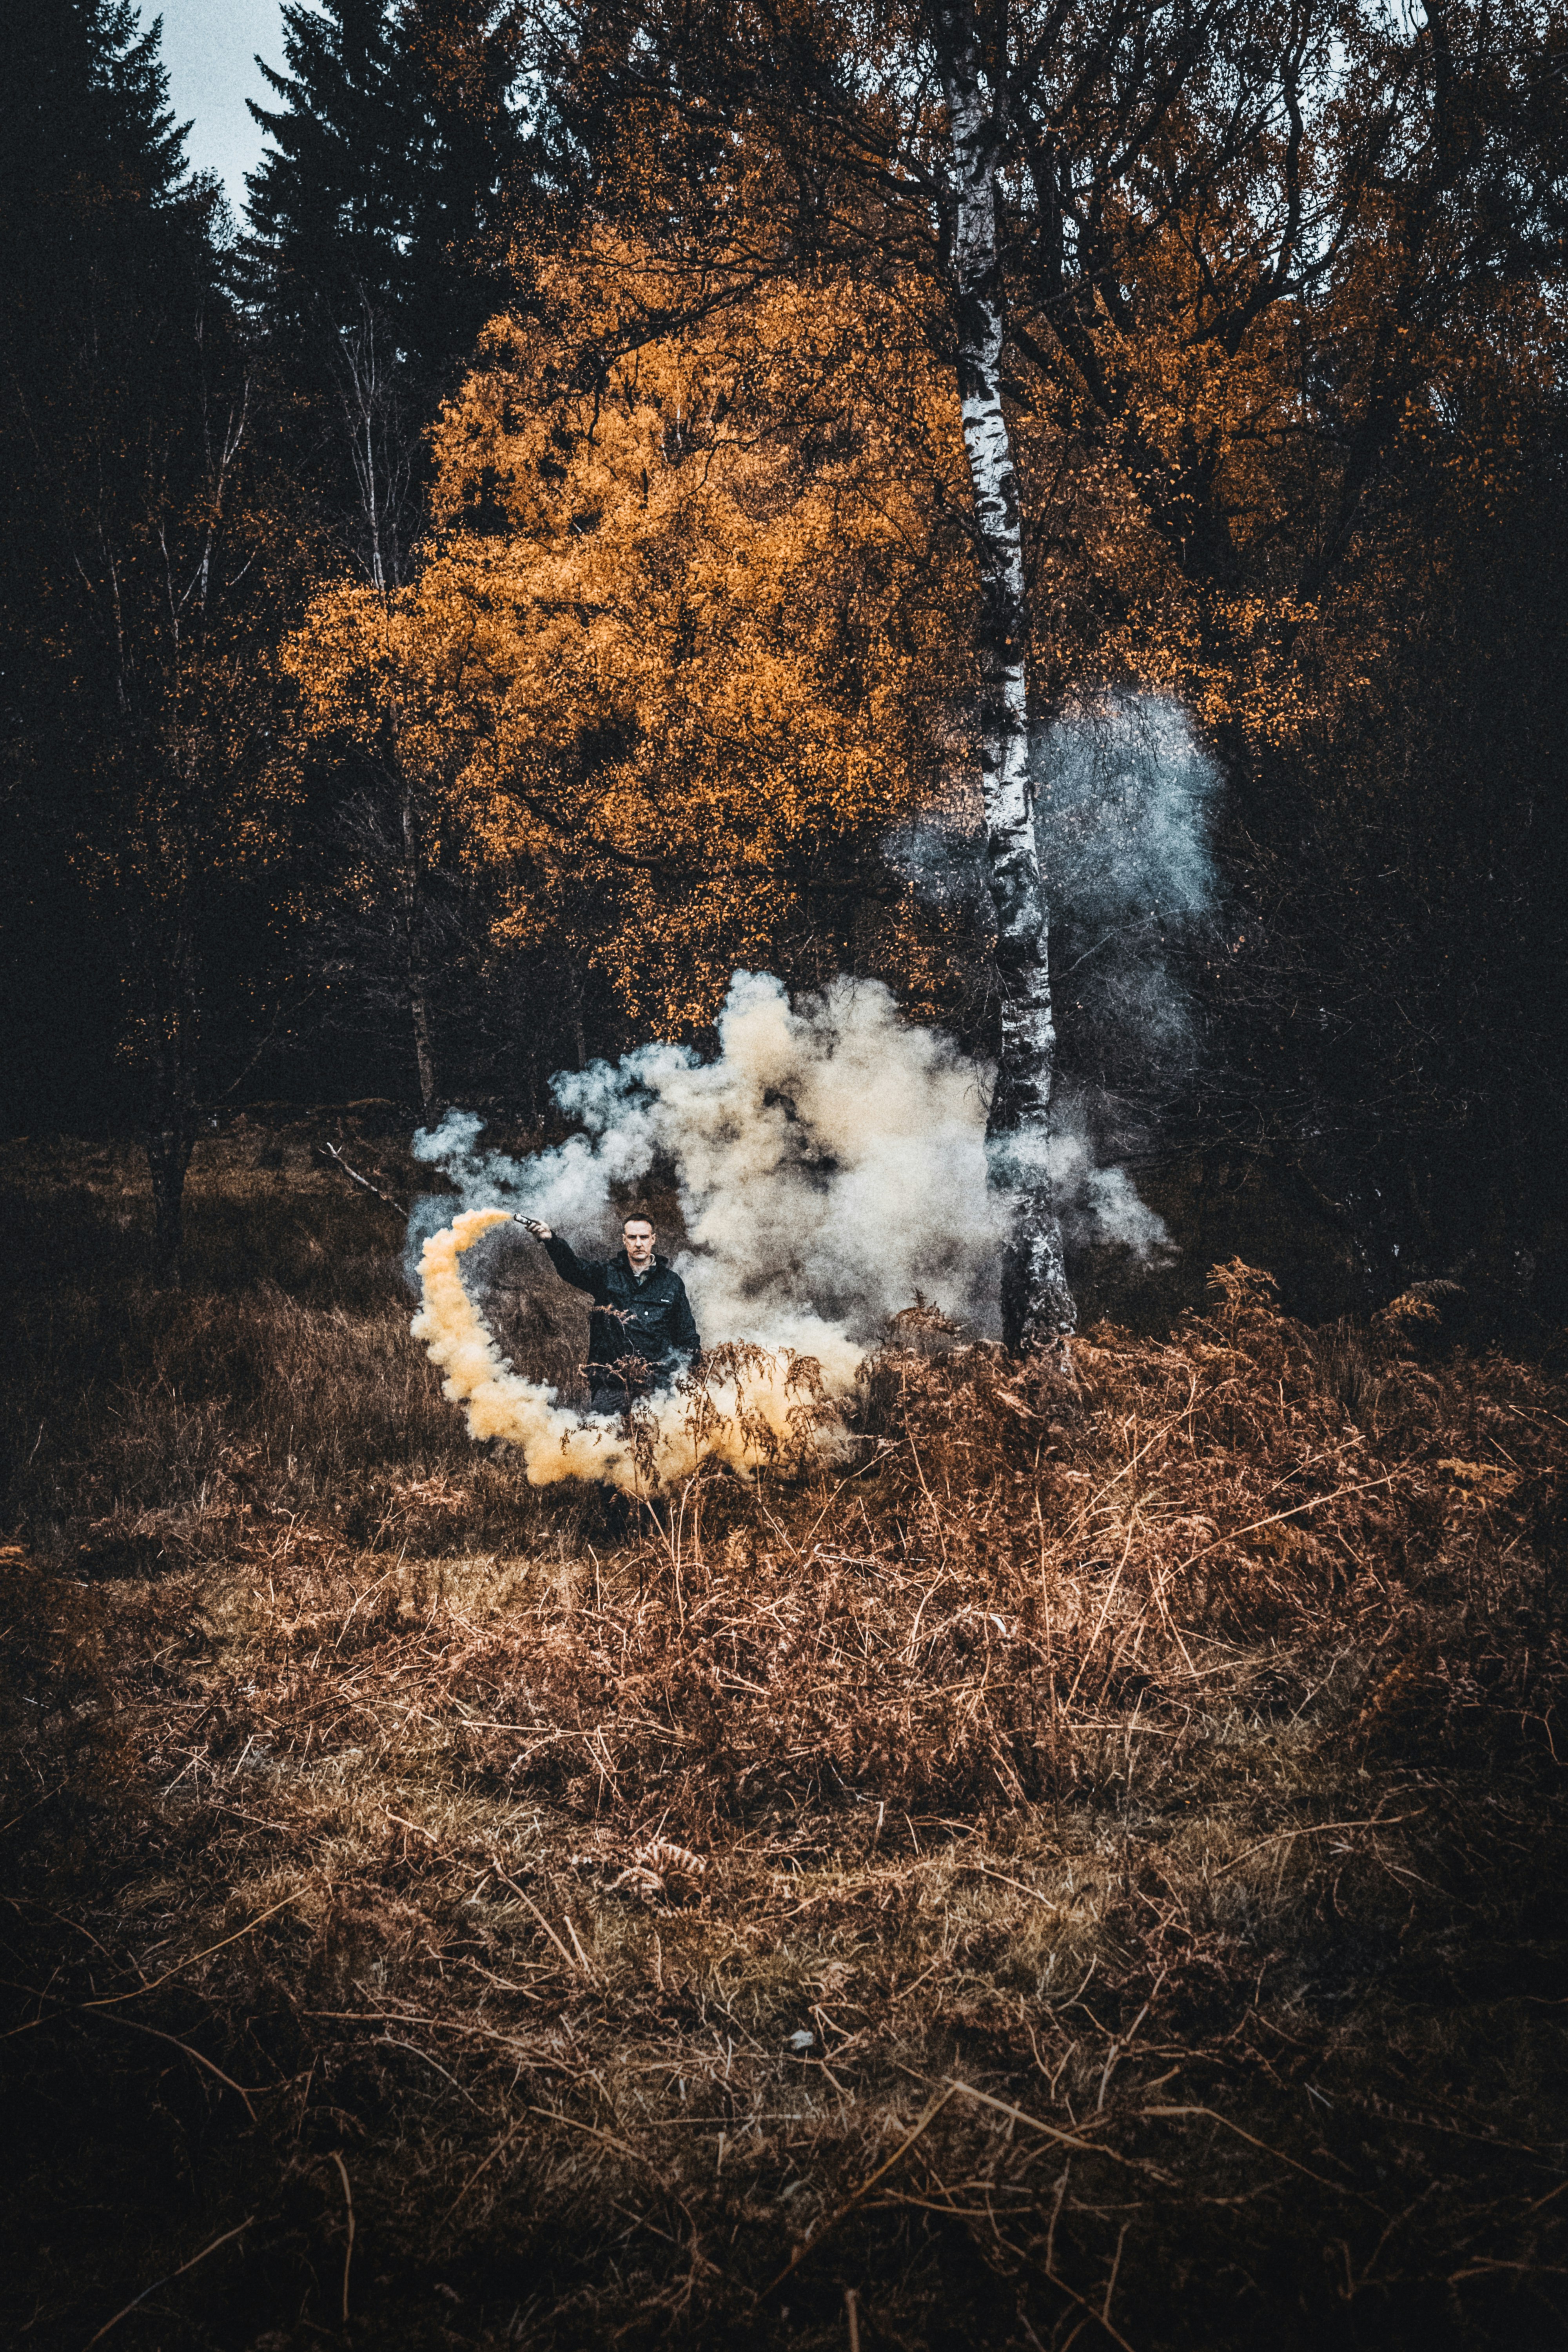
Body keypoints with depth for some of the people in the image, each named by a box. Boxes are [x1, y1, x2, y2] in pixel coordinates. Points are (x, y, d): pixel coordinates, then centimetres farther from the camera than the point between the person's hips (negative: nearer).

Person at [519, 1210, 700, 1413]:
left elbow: (687, 1336, 17)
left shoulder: (672, 1282, 13)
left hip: (658, 1381, 0)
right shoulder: (606, 1275, 10)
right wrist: (550, 1240, -30)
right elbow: (573, 1268, -10)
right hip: (610, 1380, 0)